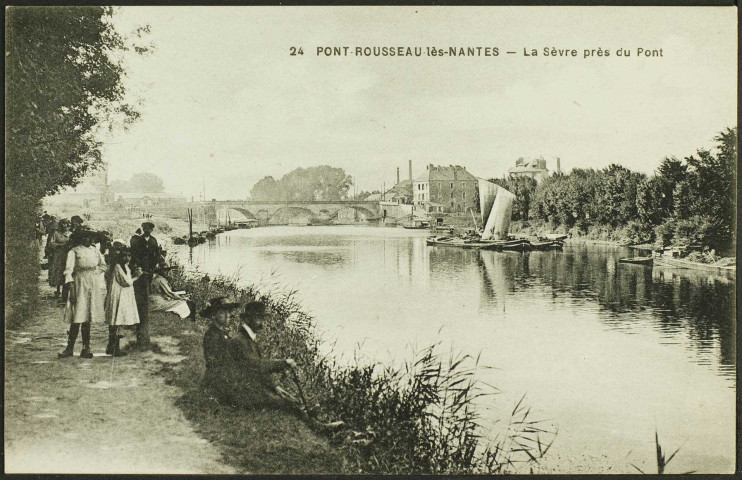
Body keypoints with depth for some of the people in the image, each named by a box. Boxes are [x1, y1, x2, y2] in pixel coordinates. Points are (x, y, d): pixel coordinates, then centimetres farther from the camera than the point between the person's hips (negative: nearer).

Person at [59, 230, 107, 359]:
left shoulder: (95, 250, 9)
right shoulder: (74, 252, -6)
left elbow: (103, 265, 26)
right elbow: (68, 271, -11)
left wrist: (95, 273, 10)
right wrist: (71, 289, -17)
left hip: (93, 285, 5)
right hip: (80, 284, -4)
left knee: (87, 319, 7)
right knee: (77, 319, -8)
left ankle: (86, 348, 10)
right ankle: (69, 348, 0)